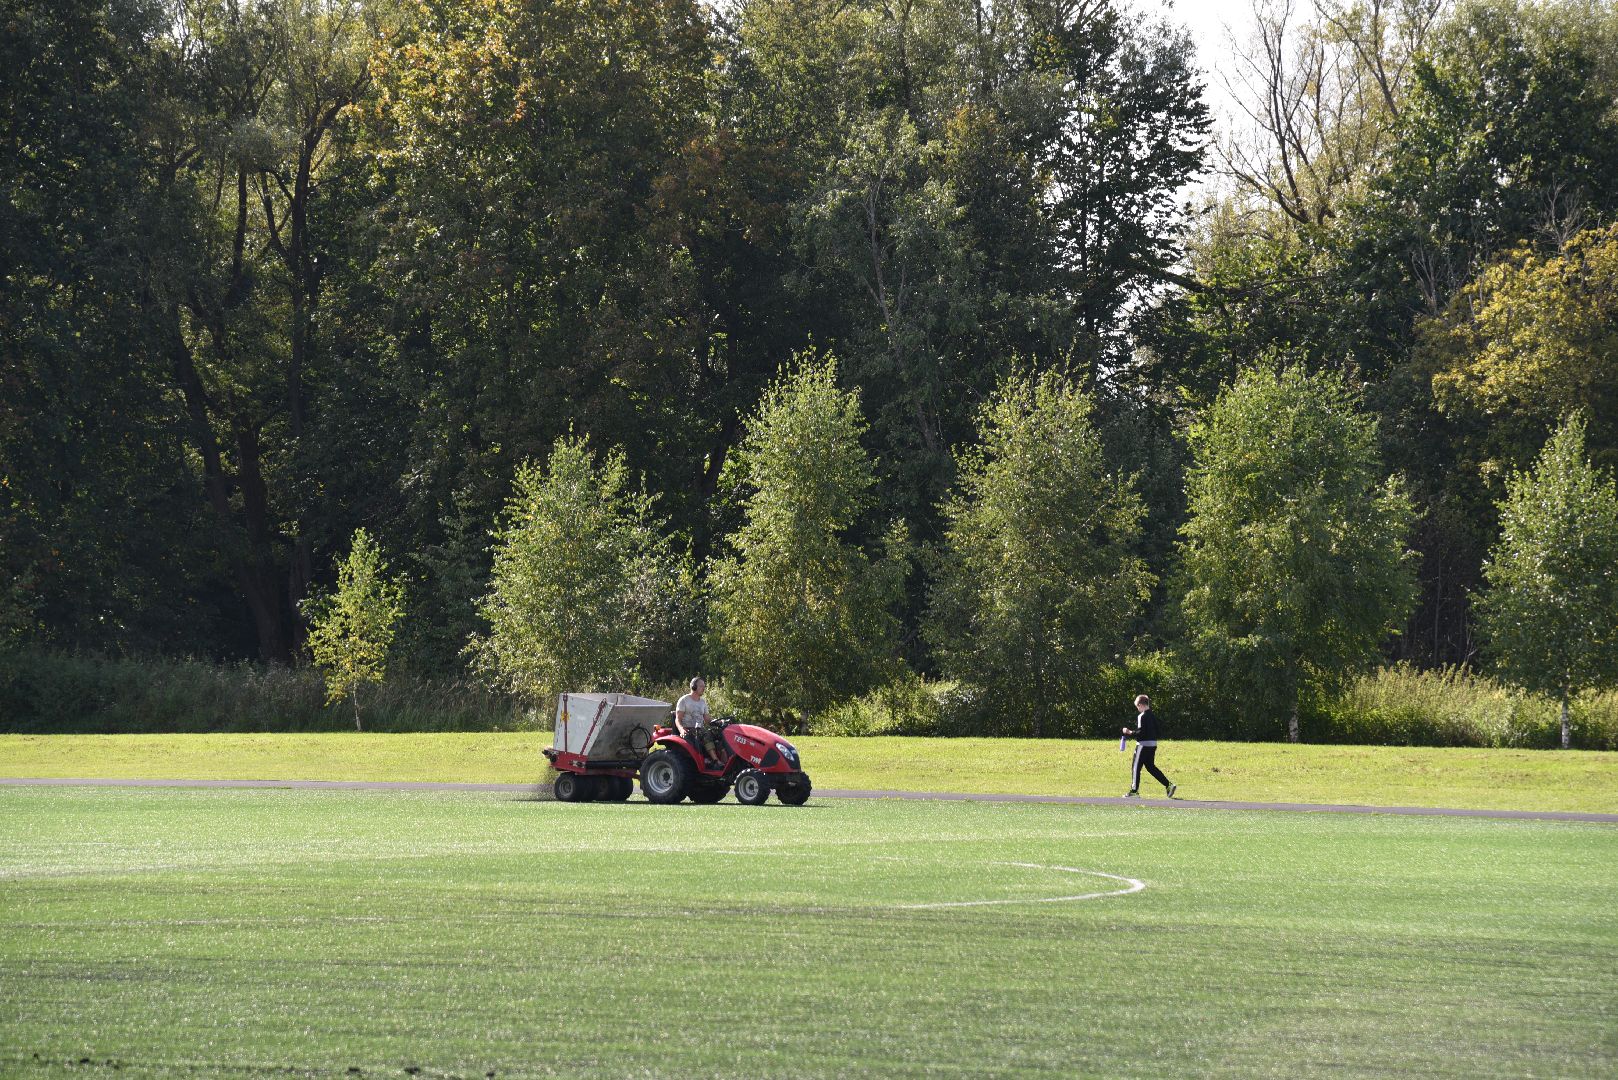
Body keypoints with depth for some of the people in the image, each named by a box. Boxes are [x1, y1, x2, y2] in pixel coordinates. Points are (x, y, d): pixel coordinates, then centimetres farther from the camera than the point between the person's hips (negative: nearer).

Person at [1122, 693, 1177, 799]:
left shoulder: (1142, 716, -14)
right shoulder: (1153, 715, 11)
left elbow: (1141, 732, -20)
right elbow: (1158, 733, 13)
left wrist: (1130, 732, -9)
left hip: (1144, 745, -8)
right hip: (1153, 744, 8)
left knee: (1136, 767, 2)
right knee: (1150, 767, 15)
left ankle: (1134, 791, 4)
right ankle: (1169, 785, 7)